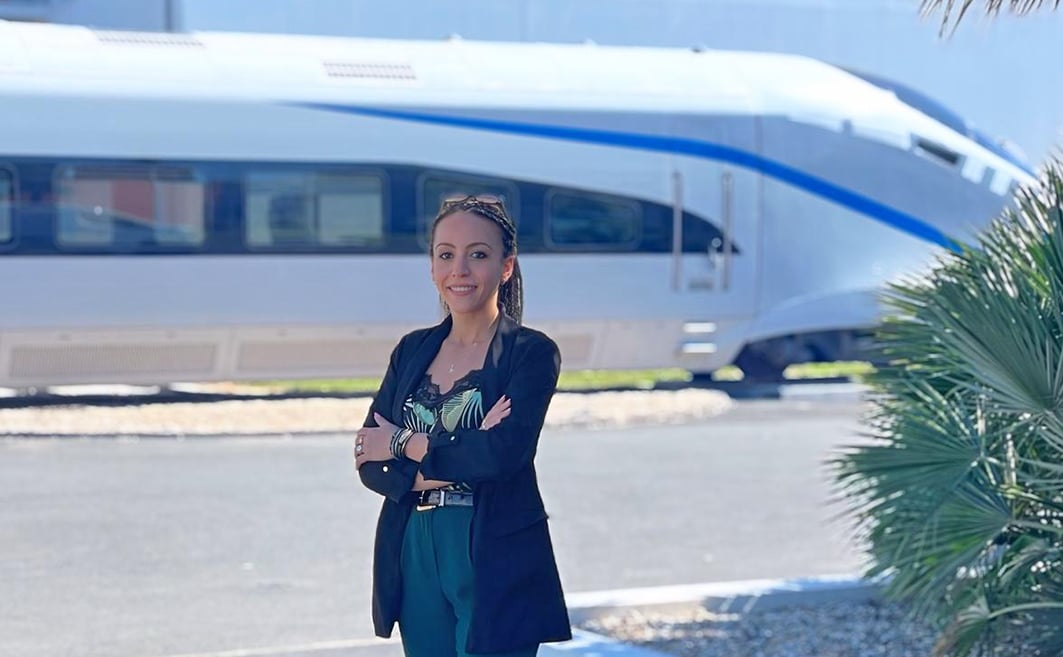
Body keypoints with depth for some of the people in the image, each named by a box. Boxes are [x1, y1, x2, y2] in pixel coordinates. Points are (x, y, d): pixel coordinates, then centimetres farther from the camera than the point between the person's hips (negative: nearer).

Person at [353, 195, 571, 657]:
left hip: (495, 563, -5)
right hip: (416, 557, 5)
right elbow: (369, 463, 3)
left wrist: (404, 444, -8)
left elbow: (506, 452, -20)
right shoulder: (412, 351, 10)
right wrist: (461, 458, -15)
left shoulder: (532, 353, -5)